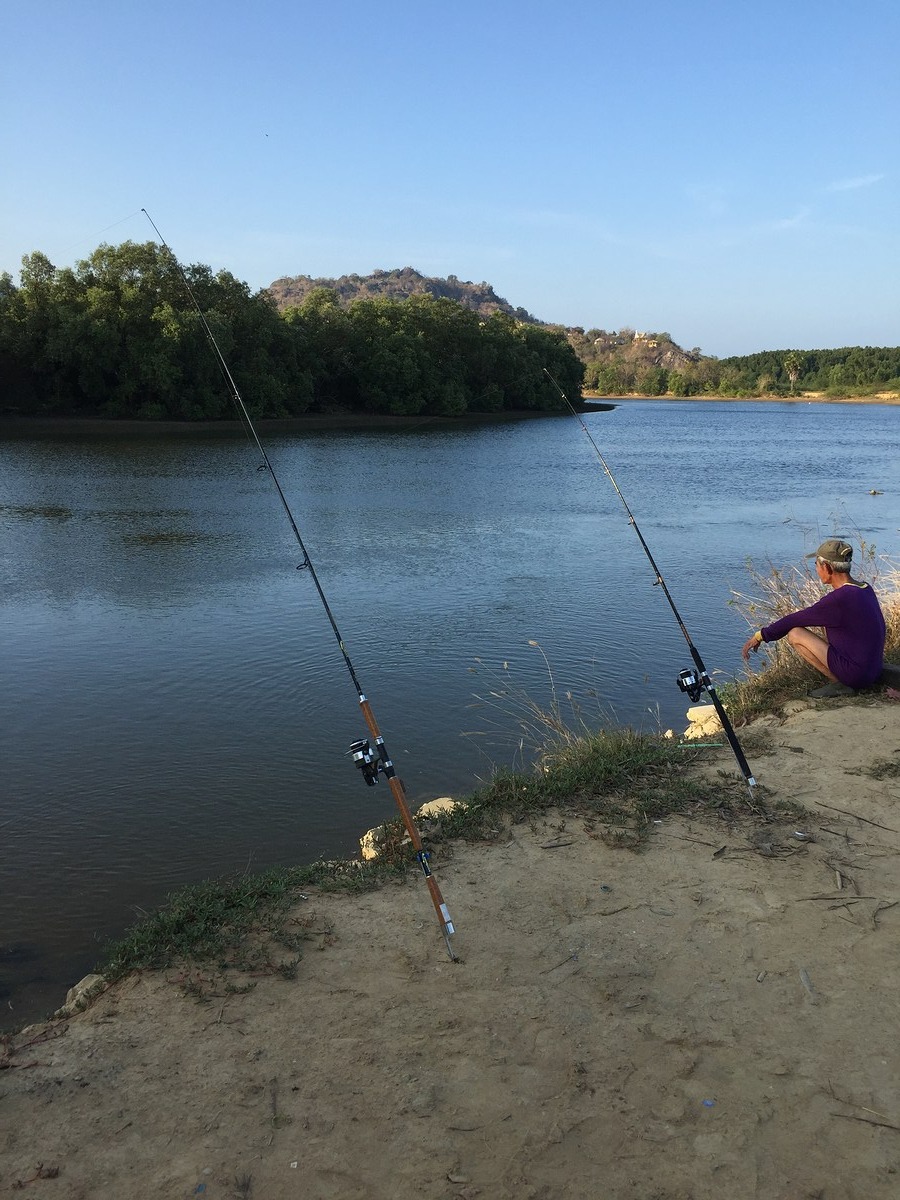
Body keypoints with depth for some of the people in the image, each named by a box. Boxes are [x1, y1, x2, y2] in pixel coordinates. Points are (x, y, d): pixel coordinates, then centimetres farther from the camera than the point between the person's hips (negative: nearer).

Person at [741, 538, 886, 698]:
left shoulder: (839, 599, -21)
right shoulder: (865, 589, 5)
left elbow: (795, 620, -12)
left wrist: (759, 636, -2)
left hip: (856, 674, -9)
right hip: (874, 671, 9)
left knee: (795, 634, -5)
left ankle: (839, 684, -4)